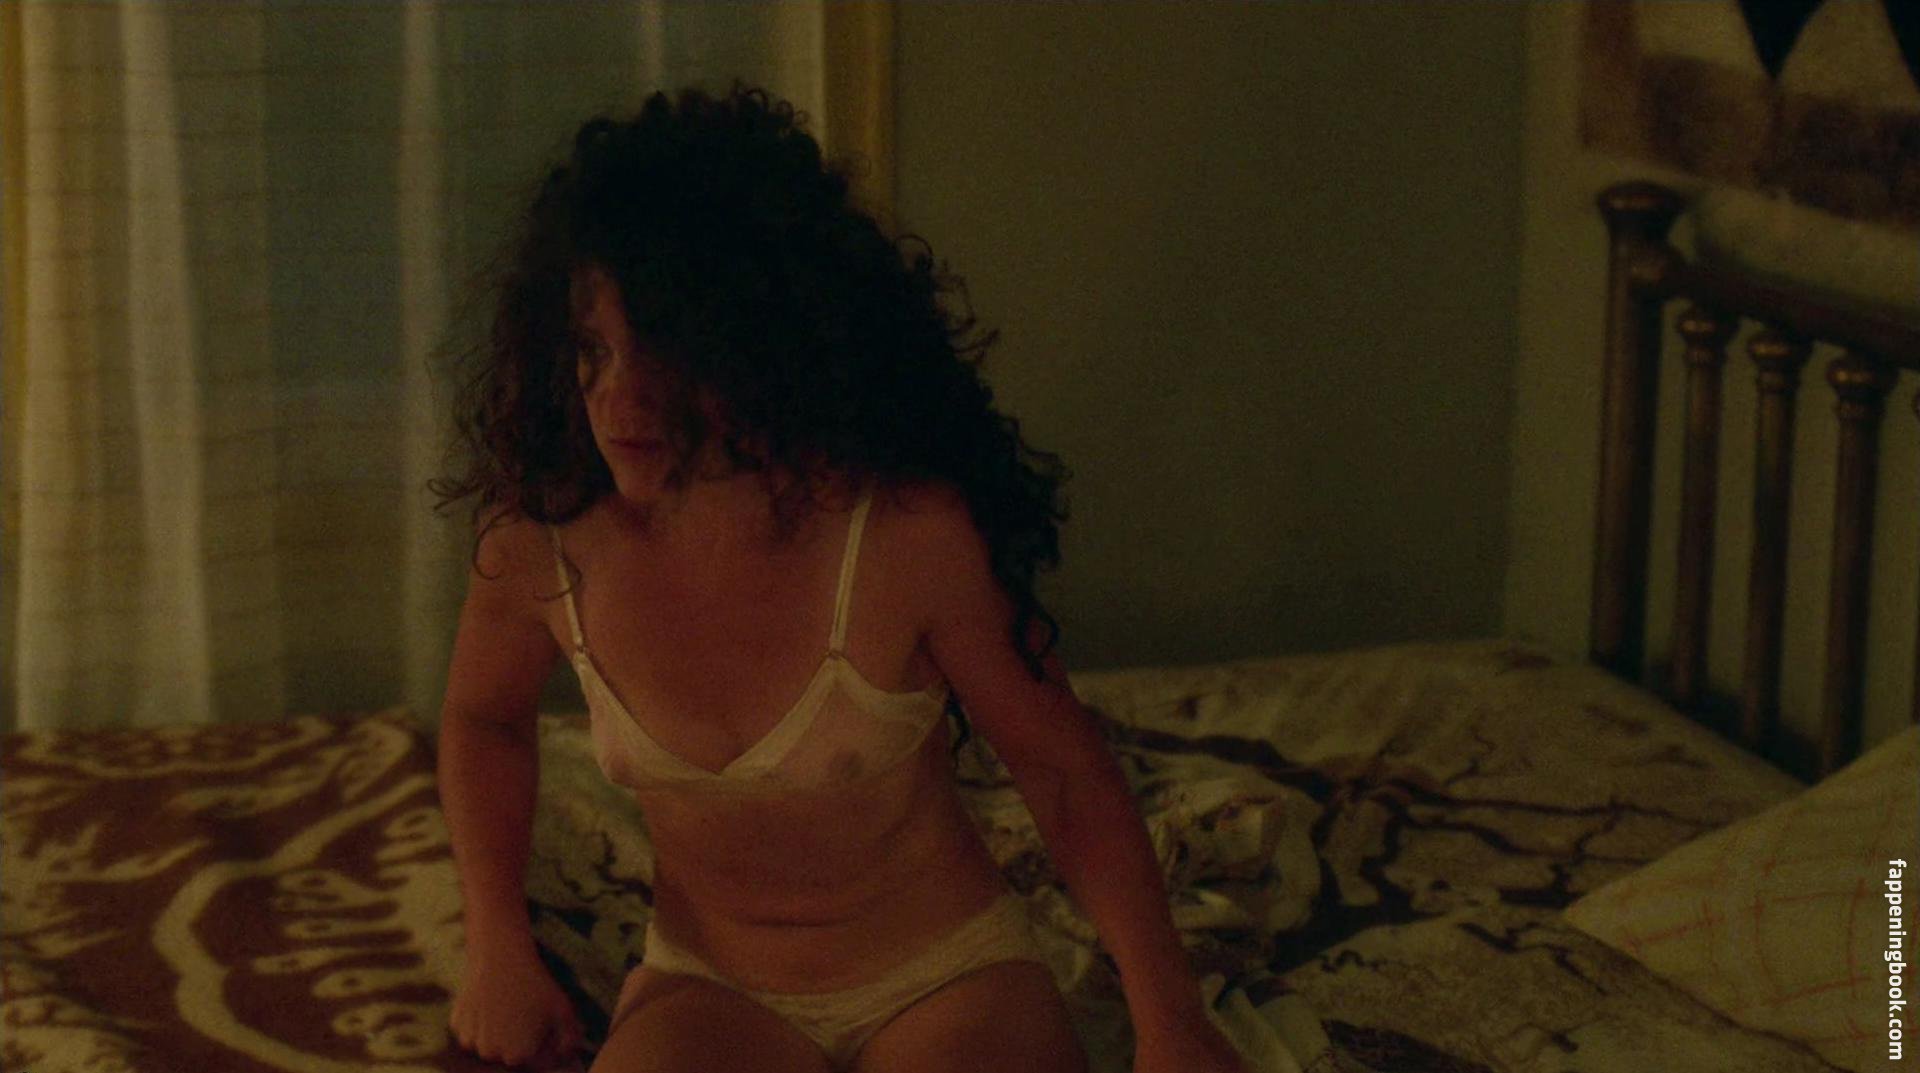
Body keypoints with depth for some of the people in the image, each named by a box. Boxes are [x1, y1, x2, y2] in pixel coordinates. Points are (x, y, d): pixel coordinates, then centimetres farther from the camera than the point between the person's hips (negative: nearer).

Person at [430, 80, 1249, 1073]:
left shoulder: (909, 533, -21)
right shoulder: (540, 542, -13)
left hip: (946, 983, -1)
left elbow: (1060, 768, -8)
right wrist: (497, 946, 1)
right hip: (707, 990, 1)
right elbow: (482, 715, 11)